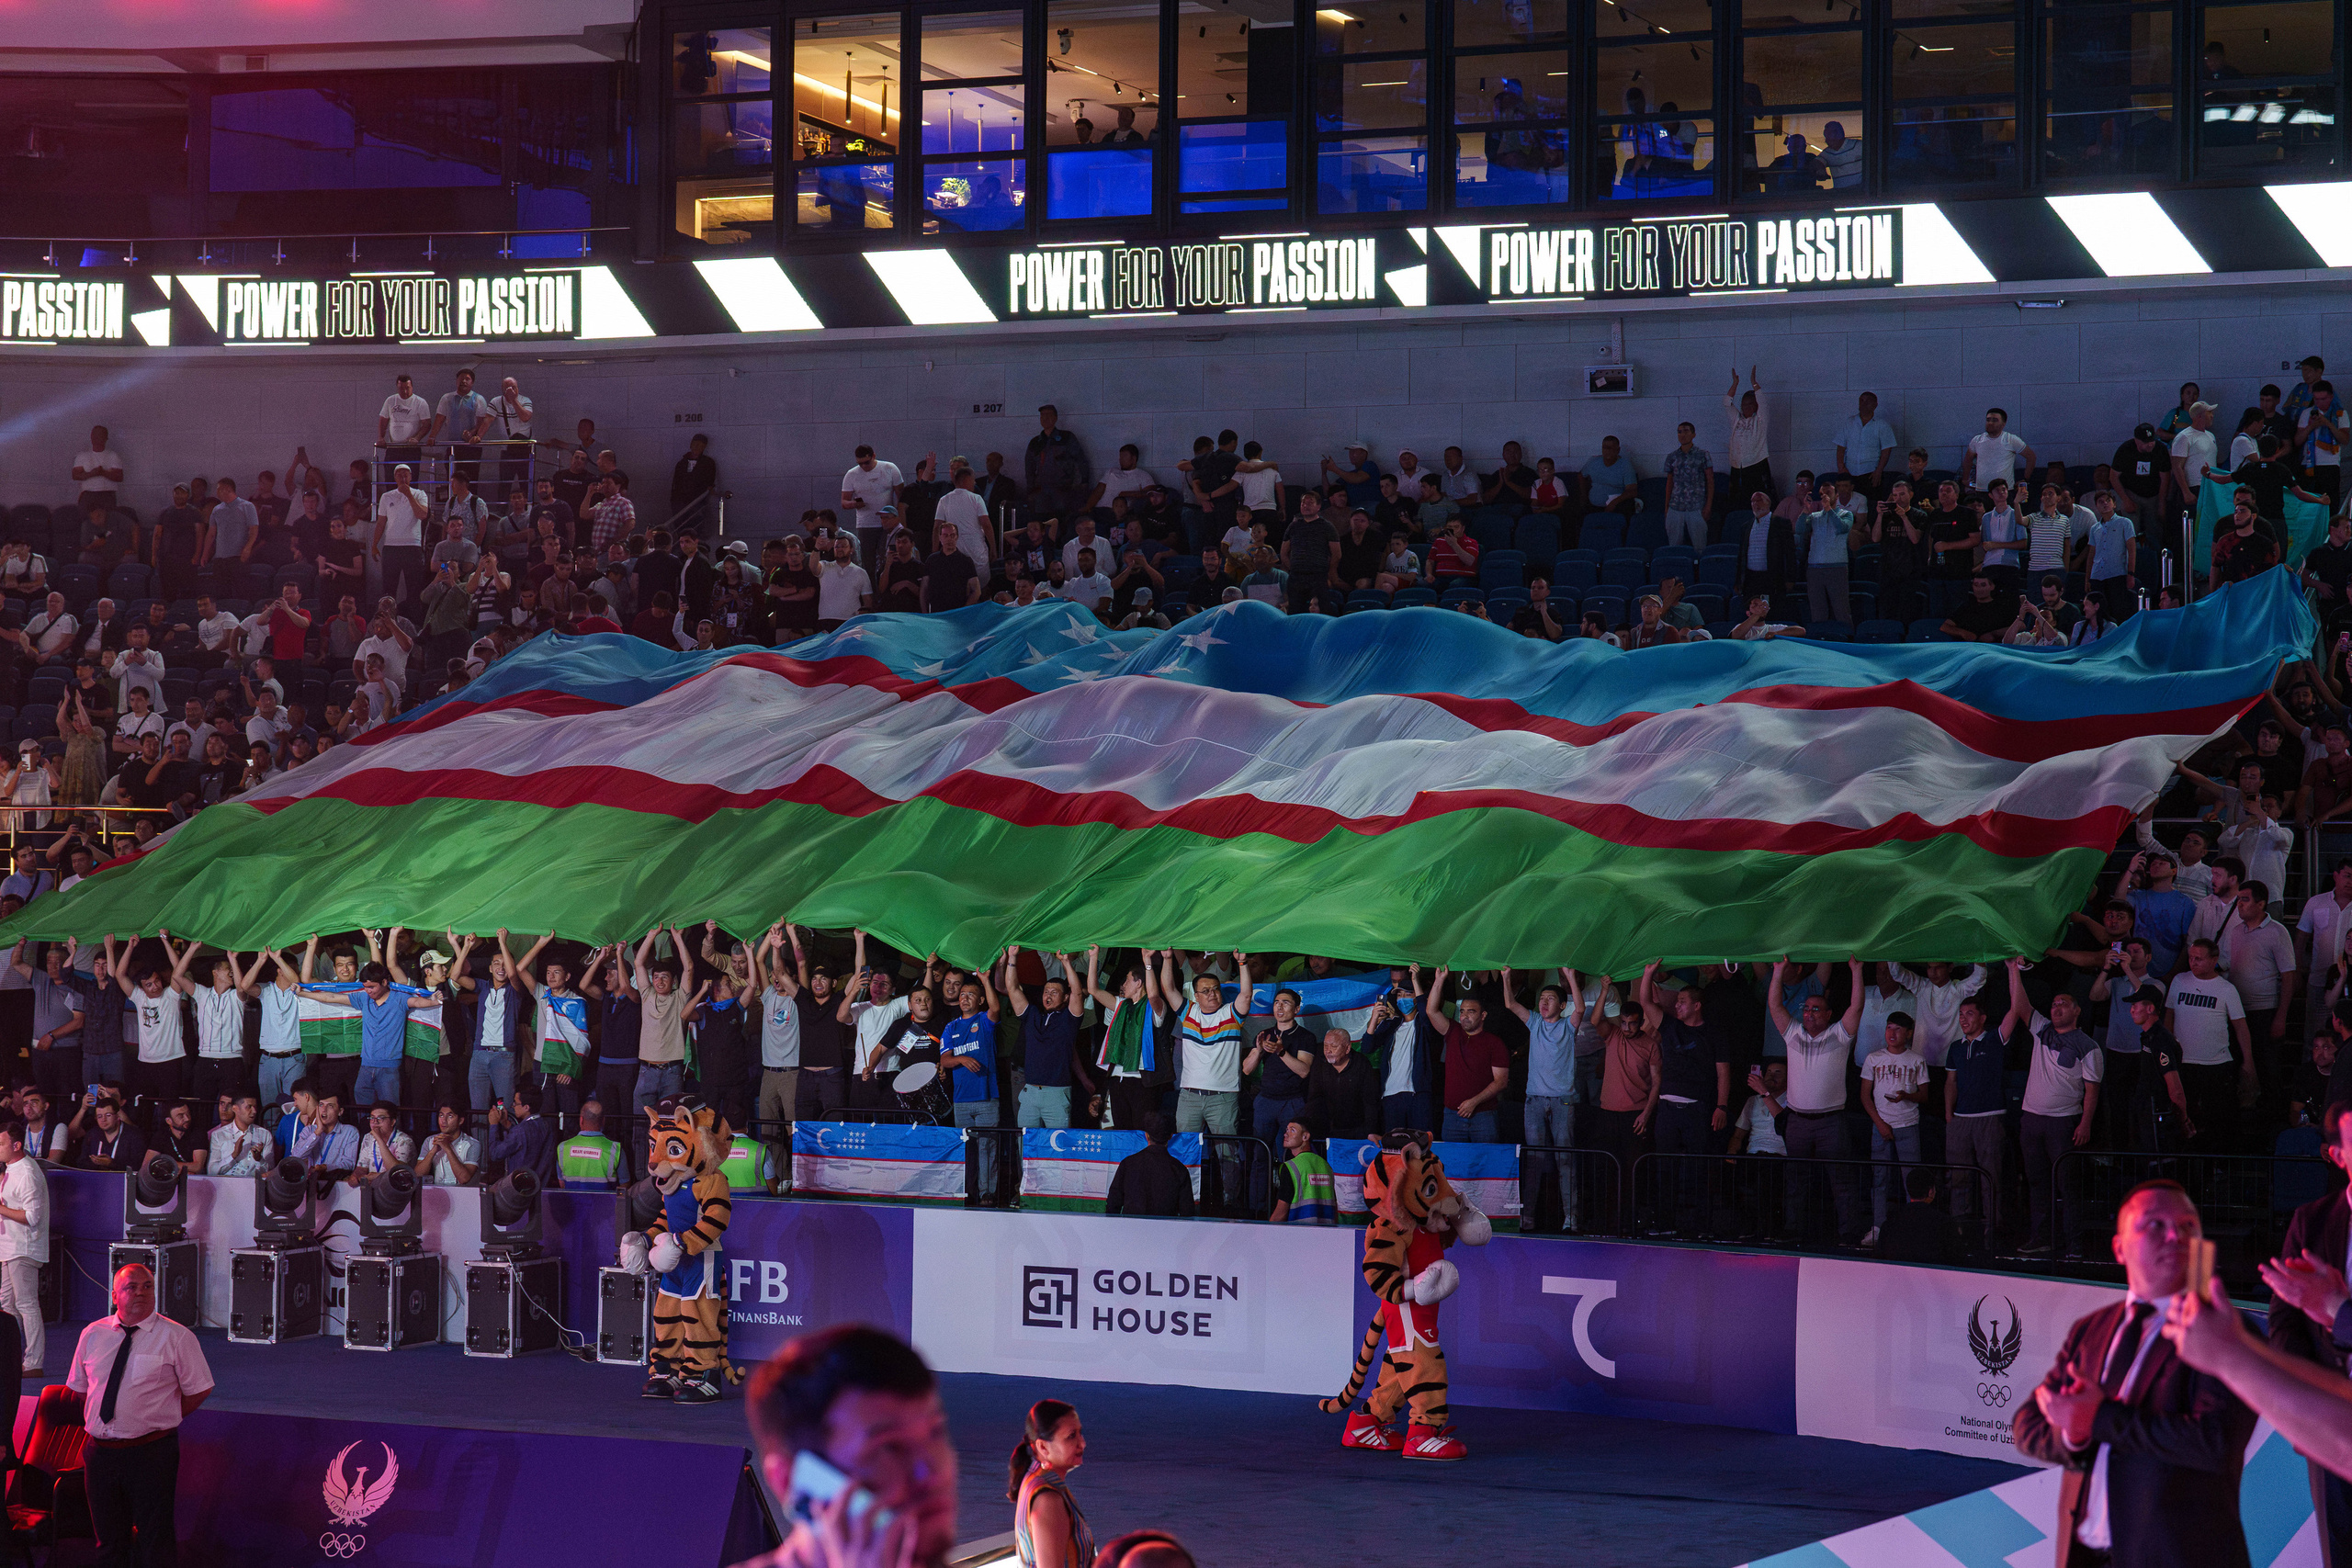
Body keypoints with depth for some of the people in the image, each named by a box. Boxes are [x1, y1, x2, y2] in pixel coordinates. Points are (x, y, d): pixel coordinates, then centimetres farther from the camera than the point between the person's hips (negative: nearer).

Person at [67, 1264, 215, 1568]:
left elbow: (199, 1390, 0)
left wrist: (161, 1421, 0)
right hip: (100, 1451, 4)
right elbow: (79, 1386, 18)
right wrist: (102, 1421, 8)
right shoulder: (92, 1335, 7)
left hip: (151, 1452, -4)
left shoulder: (176, 1338, -5)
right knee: (109, 1538, 13)